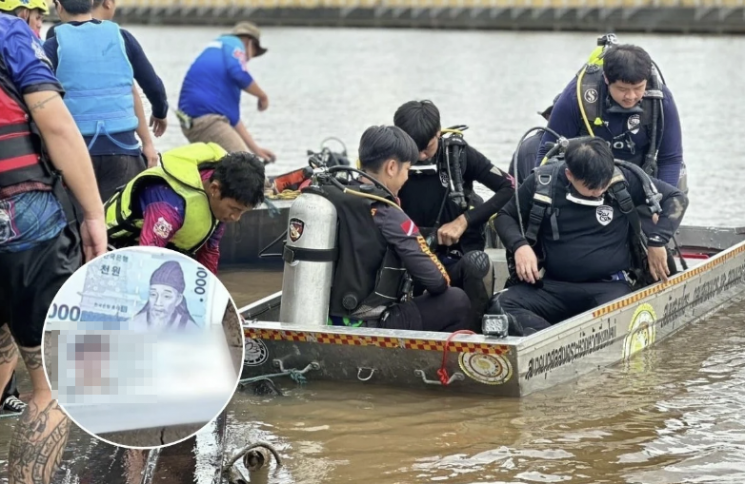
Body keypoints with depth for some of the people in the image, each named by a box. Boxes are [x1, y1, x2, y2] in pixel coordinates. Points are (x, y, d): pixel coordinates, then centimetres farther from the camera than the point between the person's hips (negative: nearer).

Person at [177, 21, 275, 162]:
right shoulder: (233, 43, 9)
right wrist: (262, 96, 5)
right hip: (207, 118, -9)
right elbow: (239, 75, -13)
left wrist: (255, 148, 31)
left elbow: (232, 117, 31)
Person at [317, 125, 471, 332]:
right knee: (456, 301, 7)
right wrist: (443, 282, 6)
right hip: (370, 327, -7)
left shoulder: (328, 198, 1)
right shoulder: (388, 216, -17)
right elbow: (436, 281, -17)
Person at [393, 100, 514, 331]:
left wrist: (463, 221, -14)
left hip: (460, 256, -1)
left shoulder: (458, 154, 0)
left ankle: (479, 330, -19)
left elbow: (509, 188, -6)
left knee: (475, 263, -37)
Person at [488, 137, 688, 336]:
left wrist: (657, 241, -7)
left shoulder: (622, 181, -3)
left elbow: (677, 198, 6)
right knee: (501, 305, -30)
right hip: (554, 286, 2)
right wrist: (519, 245, -6)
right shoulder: (543, 182, -2)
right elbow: (505, 216, 14)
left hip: (610, 286, -1)